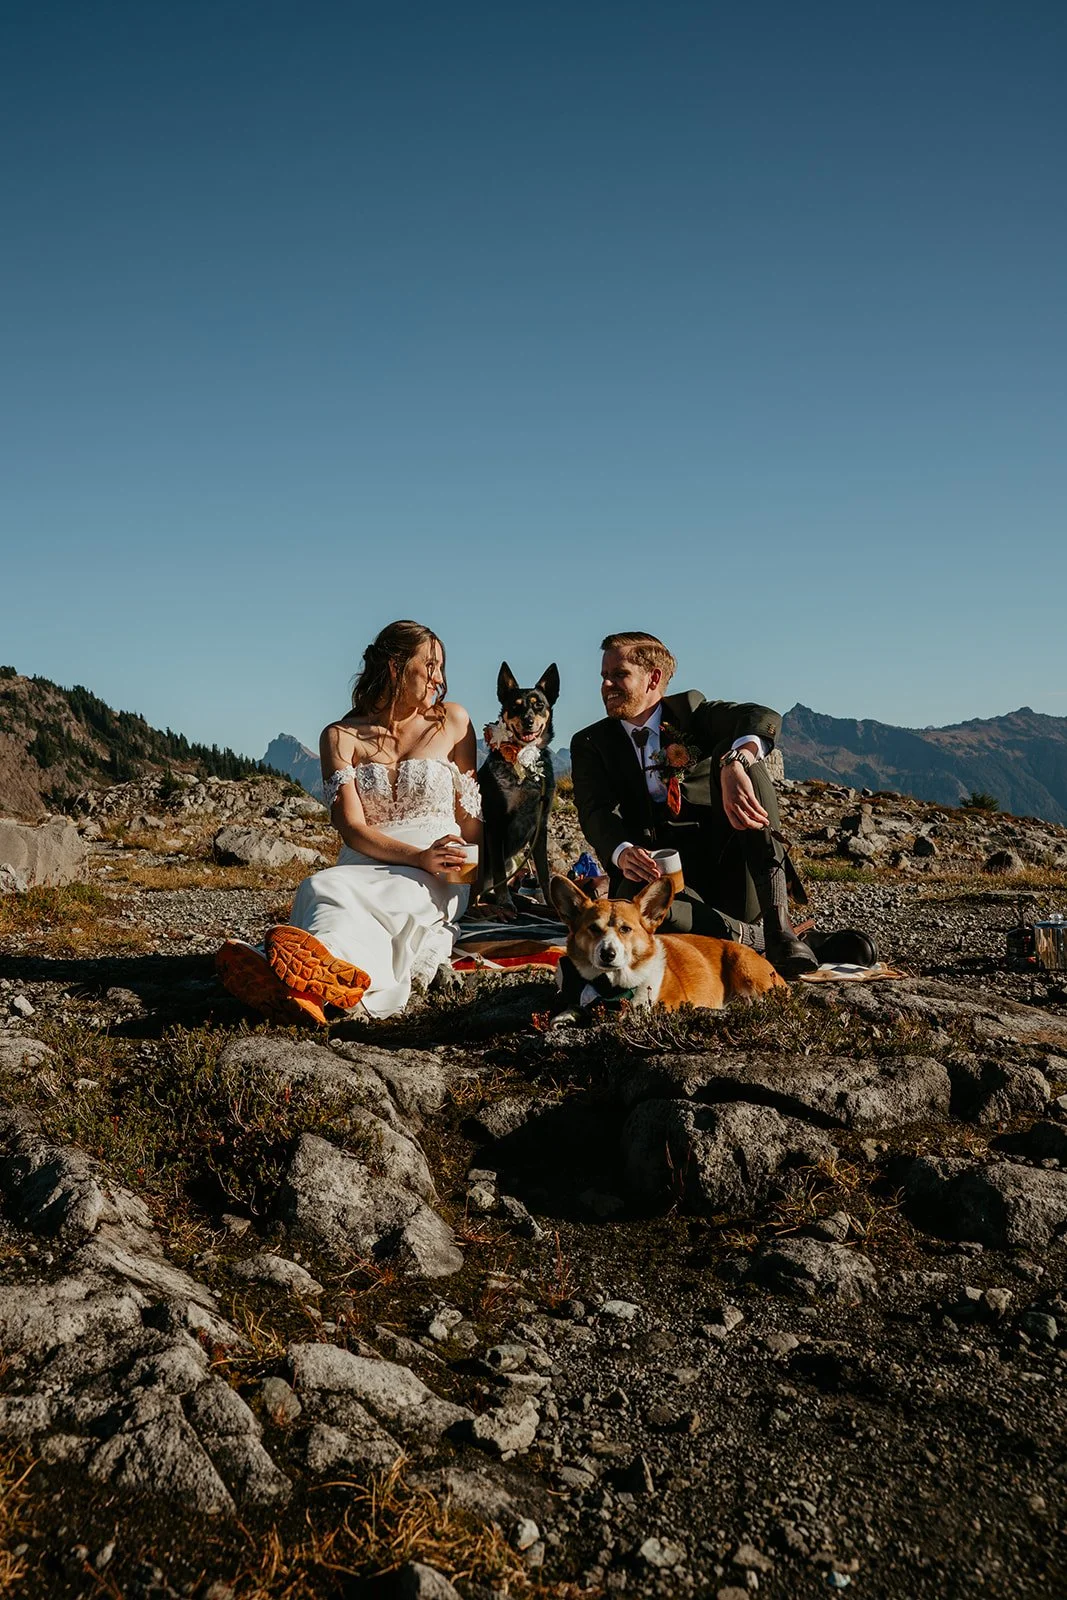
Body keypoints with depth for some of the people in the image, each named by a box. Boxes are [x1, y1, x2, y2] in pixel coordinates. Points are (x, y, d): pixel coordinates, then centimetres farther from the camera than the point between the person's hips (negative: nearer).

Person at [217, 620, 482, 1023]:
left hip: (436, 883, -2)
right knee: (324, 887, -36)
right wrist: (418, 857, -21)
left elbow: (469, 816, 14)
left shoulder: (452, 721, 11)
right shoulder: (341, 736, 6)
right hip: (365, 866, 2)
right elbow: (352, 828, -5)